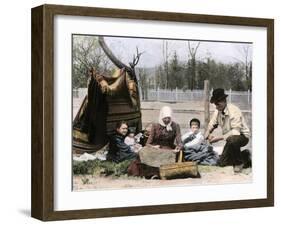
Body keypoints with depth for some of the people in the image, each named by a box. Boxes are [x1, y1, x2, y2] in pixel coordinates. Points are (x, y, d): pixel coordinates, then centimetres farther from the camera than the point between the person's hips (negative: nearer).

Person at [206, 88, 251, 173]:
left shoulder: (234, 110, -27)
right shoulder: (218, 111, -5)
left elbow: (236, 131, -34)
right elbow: (211, 124, 4)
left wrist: (219, 138, -39)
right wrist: (208, 134, -19)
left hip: (242, 136, -7)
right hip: (230, 137, 7)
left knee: (232, 140, -42)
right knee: (222, 163, 0)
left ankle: (239, 162, -15)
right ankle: (244, 155, 22)